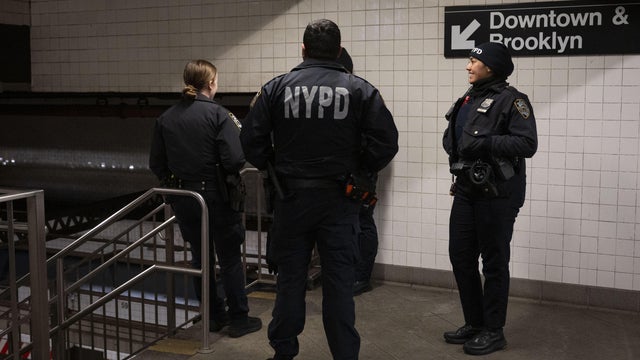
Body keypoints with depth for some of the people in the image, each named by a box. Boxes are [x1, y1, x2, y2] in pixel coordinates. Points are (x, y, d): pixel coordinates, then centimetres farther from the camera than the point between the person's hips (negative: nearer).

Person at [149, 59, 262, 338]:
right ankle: (238, 319, 17)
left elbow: (156, 164, 4)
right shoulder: (218, 114, -14)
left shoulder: (165, 118, 2)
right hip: (215, 197, -5)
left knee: (201, 257, 17)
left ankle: (215, 316, 27)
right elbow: (235, 160, -21)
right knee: (230, 259, 8)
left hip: (183, 199, 5)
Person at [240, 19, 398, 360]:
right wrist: (358, 168, 6)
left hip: (292, 197, 1)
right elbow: (386, 141, -9)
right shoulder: (360, 89, -3)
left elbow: (251, 139, -4)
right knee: (339, 281, 7)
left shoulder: (277, 87, -2)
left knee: (290, 278, 14)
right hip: (339, 200, -1)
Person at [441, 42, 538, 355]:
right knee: (460, 256, 10)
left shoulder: (511, 100, -9)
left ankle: (493, 331, 16)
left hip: (497, 194, -8)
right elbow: (451, 136, 24)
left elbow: (528, 144, -18)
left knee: (494, 262, 2)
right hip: (466, 190, 8)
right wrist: (451, 143, 3)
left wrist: (486, 143, -24)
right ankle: (474, 323, 26)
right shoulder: (468, 100, 16)